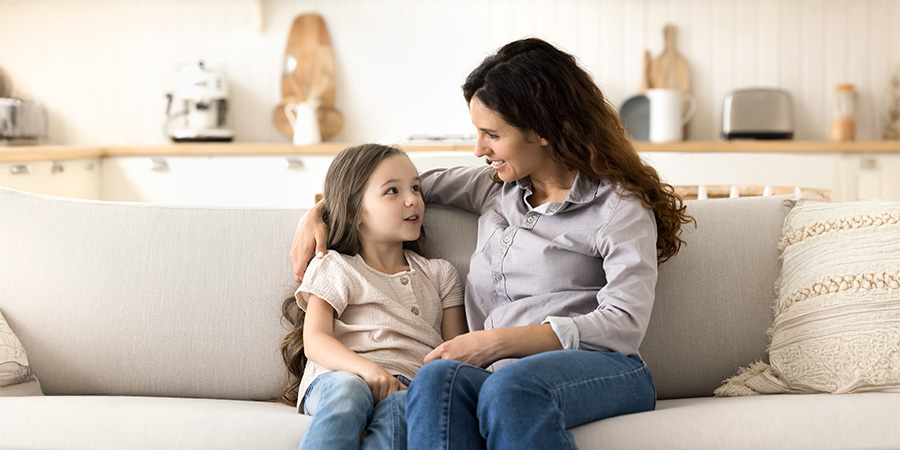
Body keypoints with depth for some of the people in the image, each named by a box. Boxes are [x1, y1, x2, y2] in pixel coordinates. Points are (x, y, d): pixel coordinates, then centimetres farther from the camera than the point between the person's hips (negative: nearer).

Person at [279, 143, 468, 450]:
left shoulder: (439, 274, 27)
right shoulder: (335, 268, 17)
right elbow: (315, 341, 2)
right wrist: (365, 368, -20)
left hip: (409, 384, 2)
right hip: (338, 375, -1)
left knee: (401, 404, -37)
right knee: (347, 390, -40)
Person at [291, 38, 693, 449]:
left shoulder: (619, 206, 3)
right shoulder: (496, 187, 23)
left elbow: (623, 326, -9)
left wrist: (498, 341, -15)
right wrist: (317, 211, 23)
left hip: (598, 370, -4)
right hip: (499, 371, 5)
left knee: (510, 387, -41)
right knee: (437, 379, -34)